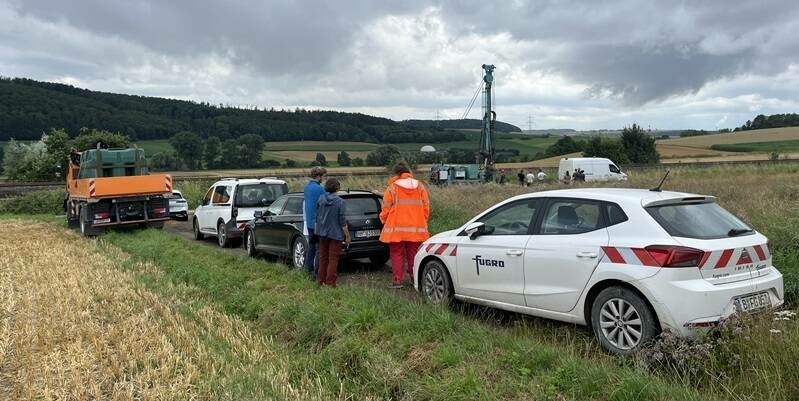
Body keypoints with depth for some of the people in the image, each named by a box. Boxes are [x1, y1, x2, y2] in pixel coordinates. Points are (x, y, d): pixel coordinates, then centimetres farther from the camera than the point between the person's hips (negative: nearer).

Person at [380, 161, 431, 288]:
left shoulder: (392, 188, -6)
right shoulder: (420, 187, 4)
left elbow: (386, 209, -4)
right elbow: (426, 207, 6)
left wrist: (384, 221, 14)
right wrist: (421, 222, 18)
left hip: (396, 228, -3)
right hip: (416, 229, 3)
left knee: (397, 255, 5)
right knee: (413, 254, 12)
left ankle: (397, 280, 4)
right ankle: (415, 278, 16)